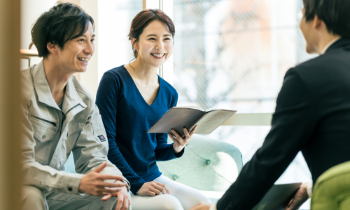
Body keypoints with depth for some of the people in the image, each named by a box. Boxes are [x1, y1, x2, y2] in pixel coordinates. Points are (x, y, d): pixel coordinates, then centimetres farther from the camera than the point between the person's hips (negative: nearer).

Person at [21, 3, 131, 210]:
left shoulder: (84, 99, 3)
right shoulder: (22, 91, -20)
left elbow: (92, 156, 2)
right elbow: (20, 165, -24)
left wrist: (117, 182, -21)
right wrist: (78, 183, -34)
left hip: (55, 192, 5)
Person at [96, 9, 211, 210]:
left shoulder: (169, 94, 9)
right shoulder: (114, 80, -10)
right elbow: (105, 140, -13)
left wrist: (176, 148, -8)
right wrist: (136, 184, -16)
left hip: (152, 177, 6)